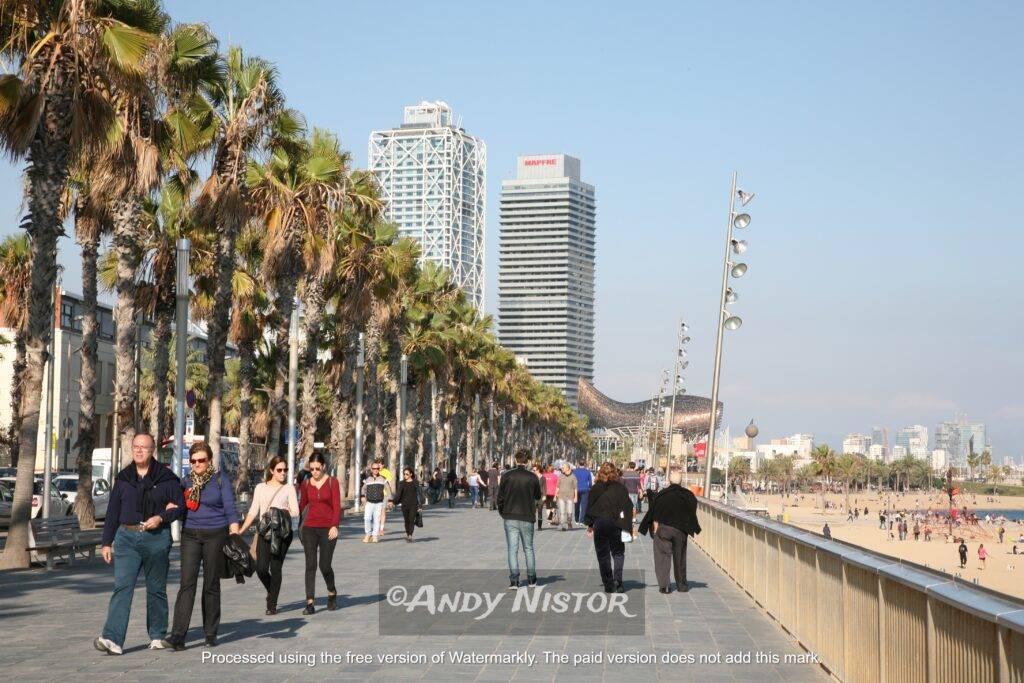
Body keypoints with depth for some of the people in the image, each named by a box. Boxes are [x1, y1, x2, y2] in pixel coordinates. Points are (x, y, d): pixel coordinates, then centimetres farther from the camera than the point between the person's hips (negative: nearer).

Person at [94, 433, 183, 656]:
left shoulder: (166, 477, 2)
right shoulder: (123, 478, 9)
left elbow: (180, 505, 5)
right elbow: (112, 511, 11)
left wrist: (161, 517, -13)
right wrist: (106, 542, 8)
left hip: (157, 539, -1)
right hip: (127, 537, 1)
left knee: (156, 589, 8)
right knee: (122, 587, -11)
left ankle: (158, 636, 21)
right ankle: (112, 639, -18)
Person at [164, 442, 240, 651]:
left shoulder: (220, 478, -1)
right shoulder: (187, 481, 10)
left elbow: (230, 508, -5)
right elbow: (181, 510, 17)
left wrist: (235, 535, -16)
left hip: (215, 535, -2)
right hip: (190, 535, 2)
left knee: (211, 584, 5)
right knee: (187, 584, -8)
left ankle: (211, 634, 17)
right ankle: (178, 636, -13)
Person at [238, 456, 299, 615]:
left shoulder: (289, 489, 7)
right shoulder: (261, 488, 12)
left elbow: (295, 512, 1)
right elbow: (253, 512, 10)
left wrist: (282, 511, -15)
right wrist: (241, 530, 2)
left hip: (282, 533, -1)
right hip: (265, 532, 2)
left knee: (276, 568, -3)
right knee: (261, 568, -8)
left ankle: (272, 605, 7)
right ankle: (271, 590, 24)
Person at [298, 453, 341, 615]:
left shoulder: (332, 482, -2)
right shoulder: (306, 484, 7)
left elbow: (337, 506, -5)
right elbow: (302, 504, 15)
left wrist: (335, 526, -17)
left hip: (327, 529, -2)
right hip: (309, 528, 3)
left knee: (325, 566, -3)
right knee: (310, 565, -4)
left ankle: (332, 593, 25)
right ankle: (310, 603, -3)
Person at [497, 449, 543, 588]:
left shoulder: (506, 476, -5)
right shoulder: (533, 477, -5)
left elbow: (500, 496, -2)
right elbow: (538, 496, 5)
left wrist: (502, 512, 11)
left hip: (510, 518, -1)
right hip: (527, 518, 1)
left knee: (512, 549, 2)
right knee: (528, 548, 14)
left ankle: (514, 580, -4)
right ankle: (531, 579, 17)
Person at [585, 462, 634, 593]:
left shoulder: (595, 488, -1)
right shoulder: (621, 488, -1)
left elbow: (590, 506, 2)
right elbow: (628, 507, -2)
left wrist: (589, 525, 12)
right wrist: (628, 528, 2)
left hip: (600, 524, 0)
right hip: (616, 524, 0)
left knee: (603, 555, 8)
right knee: (618, 553, 12)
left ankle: (609, 585, 6)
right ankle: (617, 581, -4)